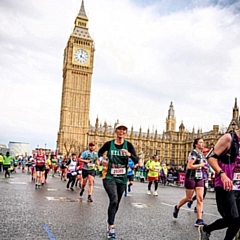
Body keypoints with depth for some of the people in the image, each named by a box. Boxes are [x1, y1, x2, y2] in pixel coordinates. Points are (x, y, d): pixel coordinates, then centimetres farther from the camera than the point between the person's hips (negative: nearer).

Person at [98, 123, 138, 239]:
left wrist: (129, 154, -30)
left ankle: (109, 221, 43)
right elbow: (99, 152, 13)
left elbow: (136, 161, -11)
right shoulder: (109, 144, -6)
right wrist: (102, 159, -7)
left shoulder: (128, 145, -5)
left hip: (122, 179, 3)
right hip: (109, 177, -3)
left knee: (116, 203, 17)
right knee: (114, 200, -23)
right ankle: (111, 227, -13)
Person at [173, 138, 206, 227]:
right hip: (191, 178, -7)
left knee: (200, 198, -4)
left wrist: (204, 167, 7)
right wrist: (201, 165, -16)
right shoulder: (193, 153, -15)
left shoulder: (201, 154, 11)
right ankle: (177, 207, 34)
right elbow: (189, 166, -23)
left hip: (199, 178, 7)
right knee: (188, 198, 6)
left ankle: (199, 220, -2)